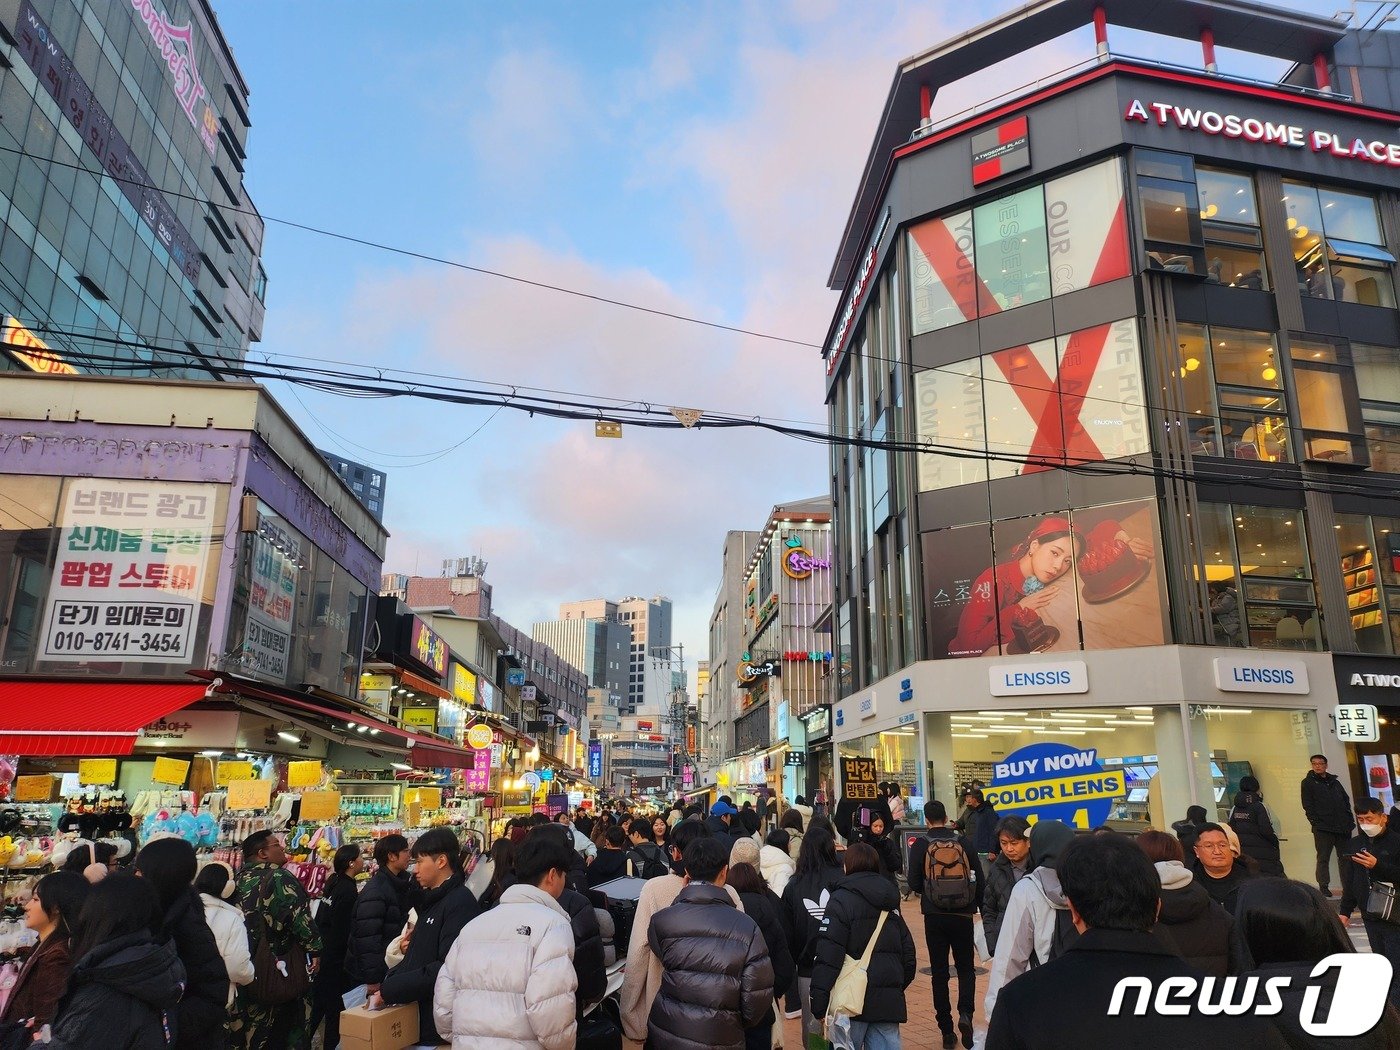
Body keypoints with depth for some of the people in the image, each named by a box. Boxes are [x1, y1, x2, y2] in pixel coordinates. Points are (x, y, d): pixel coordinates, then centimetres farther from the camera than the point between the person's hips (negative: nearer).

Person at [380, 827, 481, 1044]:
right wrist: (388, 981, 2)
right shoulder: (432, 900, 13)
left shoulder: (461, 902, -18)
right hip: (415, 1014, 8)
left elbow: (449, 968, -26)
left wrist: (390, 990, -21)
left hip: (436, 1026, -8)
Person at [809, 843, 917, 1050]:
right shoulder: (891, 904, 14)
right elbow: (909, 957, 17)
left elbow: (828, 955, -15)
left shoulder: (841, 900, -6)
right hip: (889, 1002, 5)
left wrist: (818, 1001, -14)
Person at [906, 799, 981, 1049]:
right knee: (966, 968, 15)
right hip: (963, 916, 1)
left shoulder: (921, 845, -6)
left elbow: (914, 884, -6)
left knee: (939, 972, 11)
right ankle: (965, 1013, -7)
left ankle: (946, 1029, 12)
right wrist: (981, 907, 15)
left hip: (935, 916, -1)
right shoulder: (963, 842, -2)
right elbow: (978, 880, 2)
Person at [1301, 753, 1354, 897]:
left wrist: (1349, 820, 5)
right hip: (1323, 829, -5)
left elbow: (1346, 800, 17)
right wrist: (1316, 823, -13)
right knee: (1323, 858, -3)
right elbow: (1308, 806, -5)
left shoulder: (1334, 782, 17)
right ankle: (1324, 887, -1)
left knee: (1345, 858, 8)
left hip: (1342, 827, 5)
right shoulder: (1308, 783, 1)